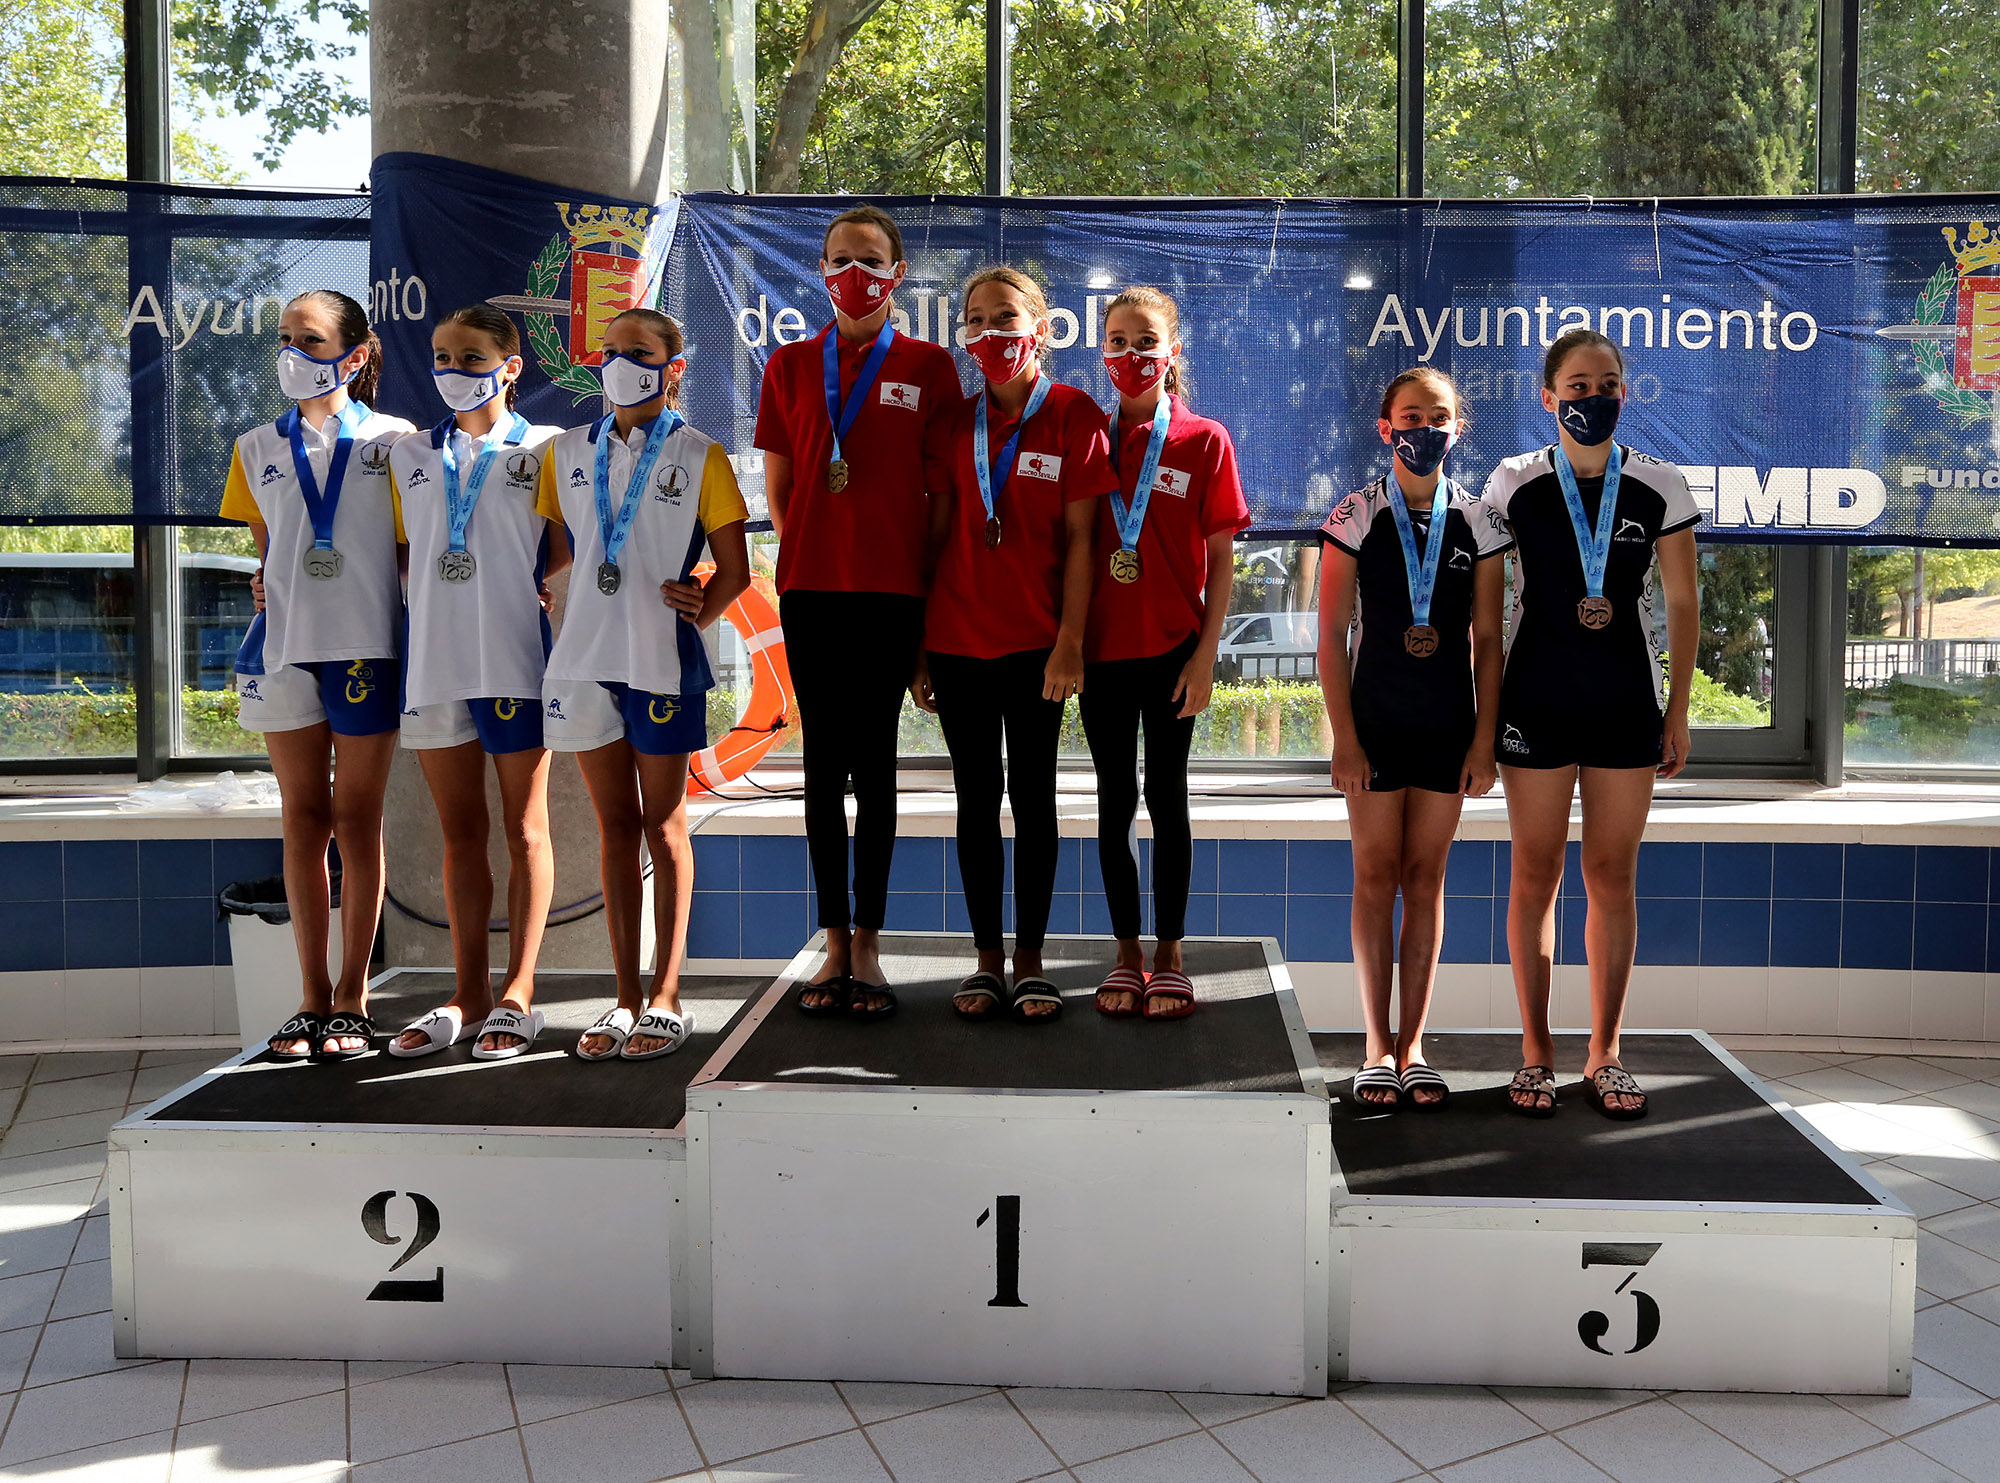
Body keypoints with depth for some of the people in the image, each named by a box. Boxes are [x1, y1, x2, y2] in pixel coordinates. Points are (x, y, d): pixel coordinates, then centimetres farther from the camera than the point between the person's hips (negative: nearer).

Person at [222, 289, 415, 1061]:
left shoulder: (392, 440, 3)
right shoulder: (257, 448, 13)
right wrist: (269, 584, 3)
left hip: (366, 645, -3)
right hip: (285, 647, 3)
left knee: (357, 819, 1)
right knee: (303, 818, 6)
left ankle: (353, 1000, 9)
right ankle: (313, 997, 13)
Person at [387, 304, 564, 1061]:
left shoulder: (543, 450, 2)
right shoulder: (410, 455, 15)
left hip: (515, 660, -4)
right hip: (433, 661, 5)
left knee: (524, 831, 3)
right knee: (460, 834, 9)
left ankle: (517, 996, 10)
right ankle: (469, 997, 17)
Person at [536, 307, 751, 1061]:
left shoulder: (699, 456, 0)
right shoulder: (568, 452, 12)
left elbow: (735, 569, 0)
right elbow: (553, 550, 17)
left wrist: (695, 615, -10)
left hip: (662, 662, -4)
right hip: (584, 660, 4)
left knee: (663, 828, 4)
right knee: (615, 828, 9)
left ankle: (666, 998, 12)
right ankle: (626, 998, 17)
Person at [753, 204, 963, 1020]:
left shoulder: (927, 366, 4)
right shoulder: (790, 365, 10)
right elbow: (778, 486, 13)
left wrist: (921, 566, -1)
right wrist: (808, 553, 5)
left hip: (891, 587, -2)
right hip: (809, 586, 2)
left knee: (874, 762, 2)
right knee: (823, 760, 5)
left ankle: (868, 945, 10)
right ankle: (835, 942, 14)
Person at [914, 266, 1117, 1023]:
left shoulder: (1074, 414, -2)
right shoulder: (955, 423, 7)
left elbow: (1079, 539, -5)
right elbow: (937, 535, 7)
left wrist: (1071, 641, -11)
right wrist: (918, 646, 4)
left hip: (1035, 642, -3)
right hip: (956, 640, 3)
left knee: (1033, 796, 5)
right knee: (976, 798, 8)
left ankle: (1030, 960, 16)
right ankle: (988, 959, 18)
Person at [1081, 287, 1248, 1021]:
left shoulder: (1203, 441, -2)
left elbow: (1221, 559, -2)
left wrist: (1205, 655, -8)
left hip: (1172, 649, -2)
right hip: (1101, 649, 2)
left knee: (1166, 799, 6)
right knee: (1115, 803, 8)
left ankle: (1169, 958, 16)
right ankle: (1127, 955, 19)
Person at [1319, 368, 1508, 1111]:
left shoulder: (1476, 522, 4)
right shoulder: (1355, 518, -2)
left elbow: (1487, 640, 4)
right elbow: (1333, 633, -3)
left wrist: (1485, 737, -1)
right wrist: (1343, 736, -9)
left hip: (1448, 722, 2)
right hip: (1376, 716, -2)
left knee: (1425, 876, 7)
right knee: (1376, 874, 3)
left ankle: (1412, 1043, 15)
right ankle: (1377, 1046, 11)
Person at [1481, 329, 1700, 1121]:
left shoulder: (1661, 487, 2)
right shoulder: (1513, 484, 0)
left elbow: (1682, 604, 7)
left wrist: (1678, 711, 5)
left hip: (1626, 705, 1)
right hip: (1536, 704, -1)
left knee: (1613, 876, 7)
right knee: (1535, 875, 4)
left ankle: (1604, 1052, 20)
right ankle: (1536, 1051, 17)